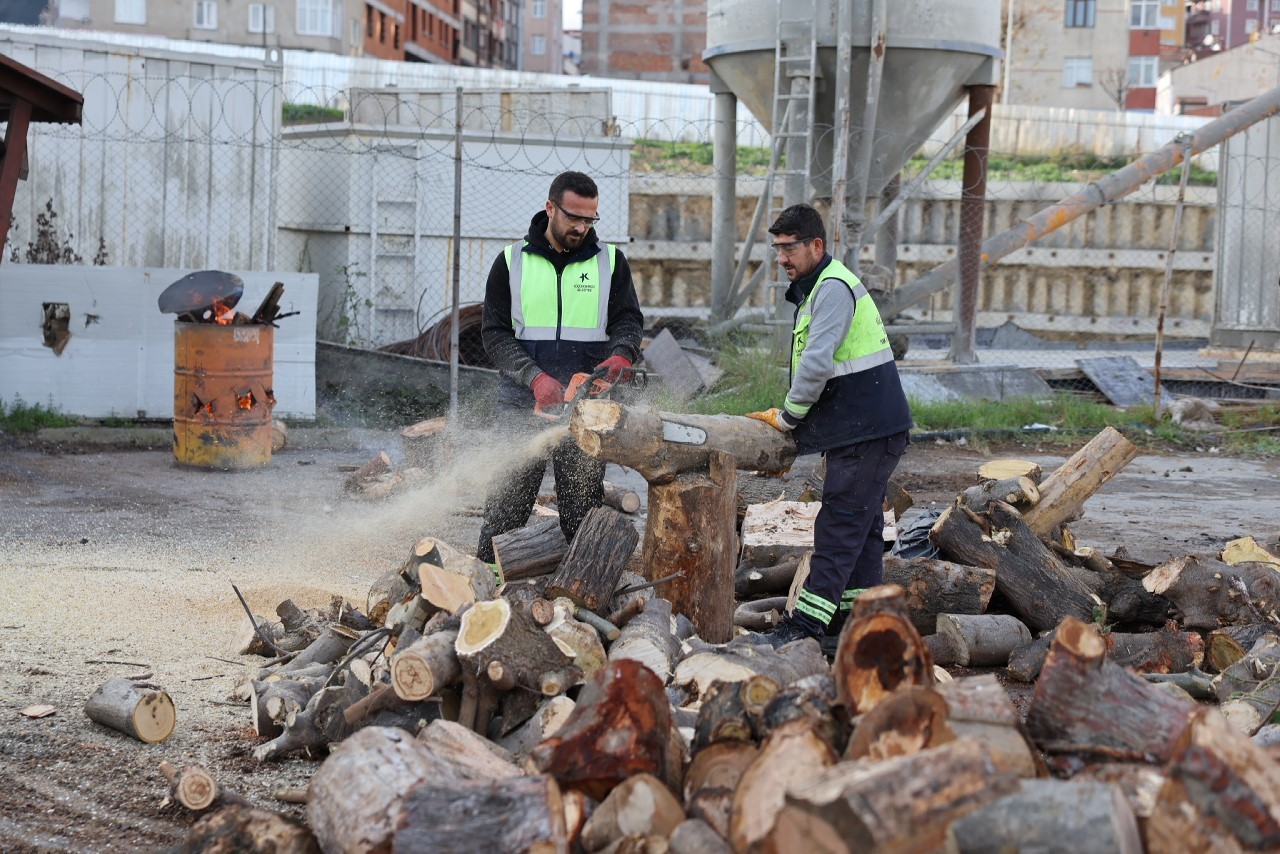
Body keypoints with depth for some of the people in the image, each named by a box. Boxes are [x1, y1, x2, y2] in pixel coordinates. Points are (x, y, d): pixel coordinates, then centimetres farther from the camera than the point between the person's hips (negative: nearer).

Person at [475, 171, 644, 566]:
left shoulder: (609, 261, 8)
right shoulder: (512, 262, 4)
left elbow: (628, 319, 3)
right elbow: (495, 333, -1)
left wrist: (621, 355, -21)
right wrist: (535, 378, -16)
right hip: (523, 401, -1)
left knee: (583, 508, 5)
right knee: (506, 506, 0)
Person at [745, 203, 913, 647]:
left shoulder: (833, 287, -15)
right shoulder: (816, 289, 19)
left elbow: (817, 363, -23)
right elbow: (820, 365, 22)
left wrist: (788, 416, -10)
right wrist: (791, 415, 9)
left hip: (868, 431, -11)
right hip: (865, 428, 11)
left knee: (840, 525, -10)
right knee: (862, 524, 13)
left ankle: (807, 622, -11)